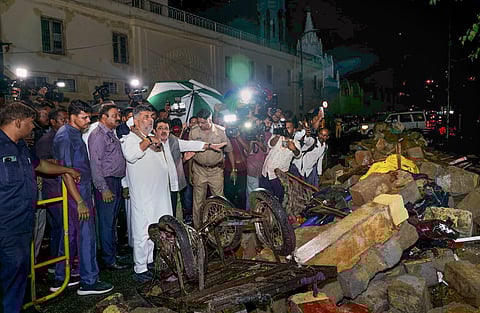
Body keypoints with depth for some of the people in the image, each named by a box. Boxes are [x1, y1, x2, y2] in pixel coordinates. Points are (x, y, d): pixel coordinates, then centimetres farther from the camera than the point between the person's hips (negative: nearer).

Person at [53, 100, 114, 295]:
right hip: (77, 192, -10)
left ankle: (60, 278, 26)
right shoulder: (65, 136, -15)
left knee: (71, 234, 15)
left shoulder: (75, 133, 14)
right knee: (86, 235, -4)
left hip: (82, 189, 10)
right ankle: (88, 282, 7)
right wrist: (80, 201, -24)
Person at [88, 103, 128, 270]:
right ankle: (109, 260, 6)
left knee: (113, 221, 16)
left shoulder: (112, 134, 17)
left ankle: (113, 251, 26)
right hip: (106, 183, -9)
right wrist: (103, 189, -18)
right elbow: (95, 164, -16)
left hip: (117, 182, 9)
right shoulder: (98, 135, -11)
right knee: (106, 223, -2)